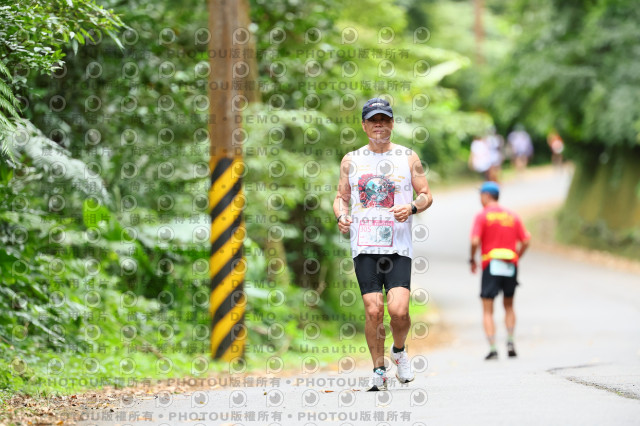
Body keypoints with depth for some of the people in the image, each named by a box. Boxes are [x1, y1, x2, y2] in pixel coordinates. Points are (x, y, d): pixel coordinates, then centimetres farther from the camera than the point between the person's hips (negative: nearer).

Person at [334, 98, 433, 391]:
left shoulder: (408, 158, 7)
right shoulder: (351, 161, 11)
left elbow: (426, 195, 10)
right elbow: (341, 197, 18)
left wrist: (411, 207, -11)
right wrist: (341, 216, -3)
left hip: (398, 247, -1)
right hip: (364, 247, 1)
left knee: (398, 309, -14)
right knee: (373, 311, -7)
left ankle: (399, 351, 17)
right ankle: (378, 370, 9)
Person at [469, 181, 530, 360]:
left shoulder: (482, 216, -3)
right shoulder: (512, 216, 11)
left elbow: (475, 241, -13)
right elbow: (525, 241, 5)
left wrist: (472, 260, 2)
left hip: (490, 265, -4)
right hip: (510, 266, 4)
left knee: (487, 311, 1)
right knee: (509, 306, 22)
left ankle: (492, 349, -10)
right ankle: (510, 342, 8)